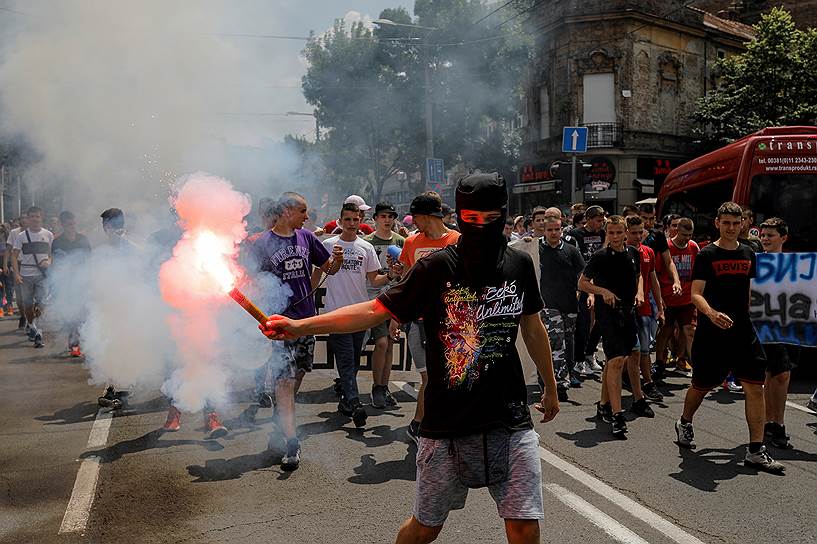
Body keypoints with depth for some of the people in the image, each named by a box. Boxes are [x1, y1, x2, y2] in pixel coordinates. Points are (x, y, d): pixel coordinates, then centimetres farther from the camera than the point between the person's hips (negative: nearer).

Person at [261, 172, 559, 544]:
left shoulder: (519, 265, 1)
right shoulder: (437, 268, -9)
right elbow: (375, 310, -9)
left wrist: (551, 388, 23)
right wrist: (299, 326, -17)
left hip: (510, 423, 2)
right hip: (447, 425, -2)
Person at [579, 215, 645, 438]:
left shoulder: (633, 253, 6)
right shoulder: (600, 257, -9)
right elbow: (582, 283, -4)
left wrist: (639, 291, 7)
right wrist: (603, 291, -17)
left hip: (628, 311, 6)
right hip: (607, 313, -6)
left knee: (613, 361, 15)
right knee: (617, 360, -16)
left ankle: (604, 405, 29)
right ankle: (617, 416, -16)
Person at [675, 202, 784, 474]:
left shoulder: (748, 254, 10)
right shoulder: (707, 254, -6)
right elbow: (695, 294, -15)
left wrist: (745, 317, 17)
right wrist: (711, 313, -33)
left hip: (742, 329, 4)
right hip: (711, 331, -4)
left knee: (755, 386, -4)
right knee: (701, 386, 9)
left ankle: (756, 451, 2)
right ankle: (684, 424, 38)